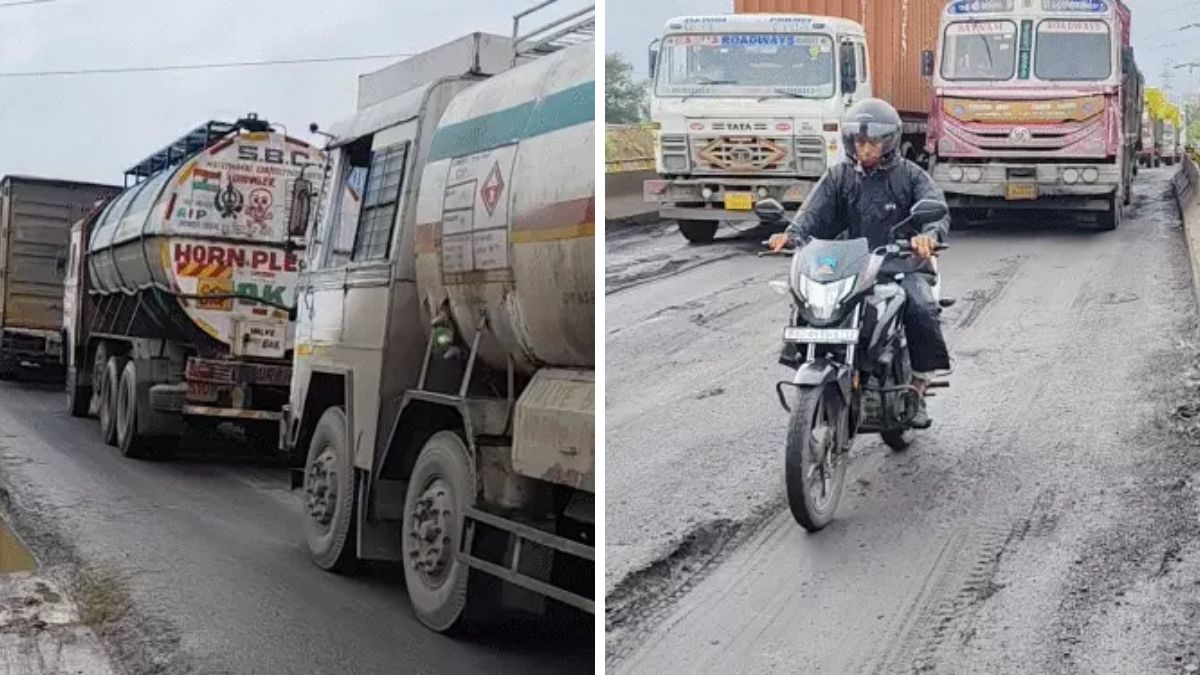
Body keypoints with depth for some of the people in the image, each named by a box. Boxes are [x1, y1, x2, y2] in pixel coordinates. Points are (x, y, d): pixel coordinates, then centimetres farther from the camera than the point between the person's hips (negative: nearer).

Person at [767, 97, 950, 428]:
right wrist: (792, 234, -25)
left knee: (922, 308, -30)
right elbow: (816, 212, -2)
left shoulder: (910, 175, 5)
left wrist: (928, 234, -36)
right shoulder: (839, 177, 12)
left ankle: (918, 384, -12)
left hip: (904, 266, -2)